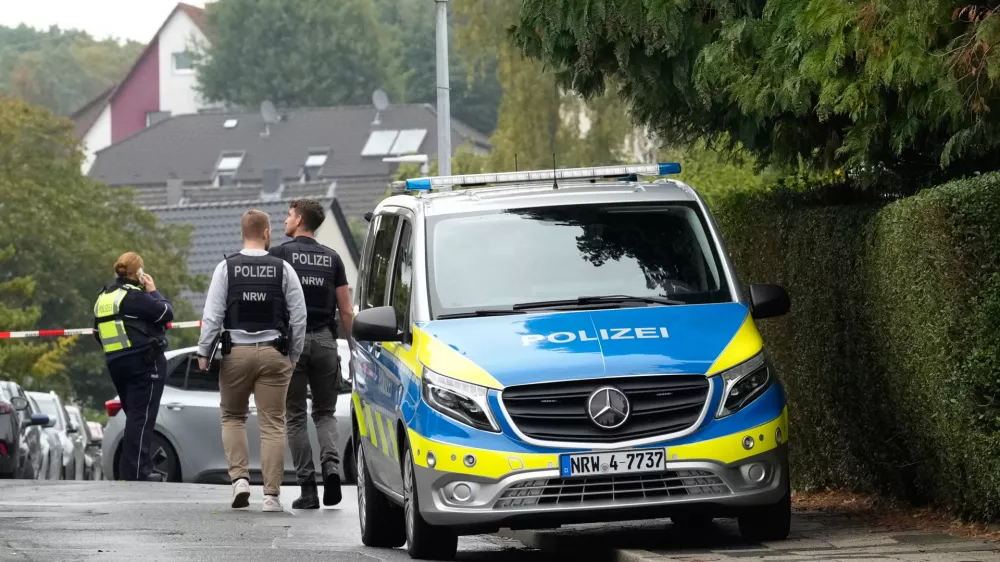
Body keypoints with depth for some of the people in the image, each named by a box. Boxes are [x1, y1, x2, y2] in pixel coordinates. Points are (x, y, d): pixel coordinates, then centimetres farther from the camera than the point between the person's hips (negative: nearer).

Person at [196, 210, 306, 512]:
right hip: (273, 352, 0)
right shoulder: (283, 270, 0)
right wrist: (294, 356, 12)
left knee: (233, 417, 17)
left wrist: (204, 352, 2)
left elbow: (213, 314, -5)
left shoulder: (226, 268, -2)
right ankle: (272, 494, -1)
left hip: (236, 352, 0)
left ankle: (239, 477, 0)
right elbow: (298, 316, 2)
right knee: (273, 424, 2)